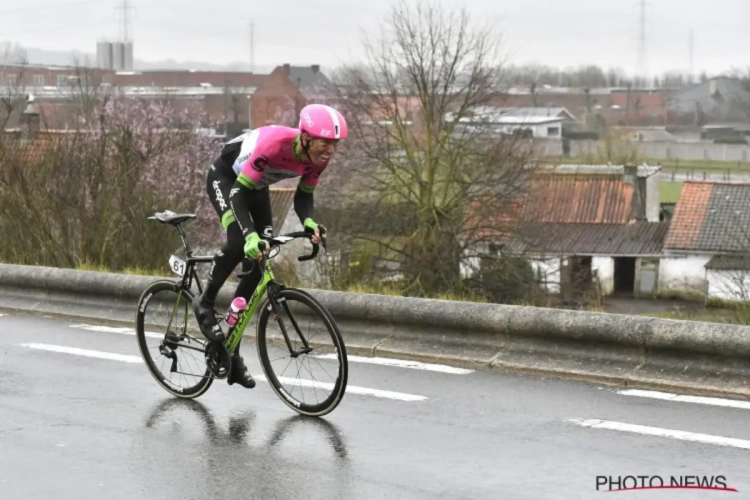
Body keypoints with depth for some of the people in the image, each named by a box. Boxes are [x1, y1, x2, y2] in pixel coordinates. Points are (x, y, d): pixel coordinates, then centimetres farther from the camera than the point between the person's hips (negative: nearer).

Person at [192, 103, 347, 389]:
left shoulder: (318, 158, -22)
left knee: (257, 263, -1)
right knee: (238, 242, -30)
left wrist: (309, 223, -29)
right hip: (226, 177, -7)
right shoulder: (275, 144, -41)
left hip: (257, 185, 7)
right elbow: (239, 192, -39)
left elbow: (303, 195, -7)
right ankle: (204, 304, -3)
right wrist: (251, 235, -52)